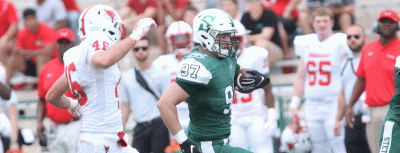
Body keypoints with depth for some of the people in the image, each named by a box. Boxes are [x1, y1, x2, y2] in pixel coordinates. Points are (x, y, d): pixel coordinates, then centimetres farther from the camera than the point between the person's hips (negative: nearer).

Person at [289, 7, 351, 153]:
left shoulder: (340, 43, -5)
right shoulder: (306, 44, 11)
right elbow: (300, 77, 19)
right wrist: (294, 105, 15)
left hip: (333, 104, -5)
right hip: (312, 106, 5)